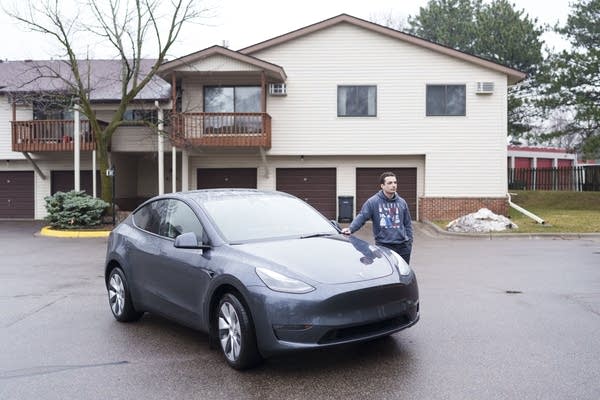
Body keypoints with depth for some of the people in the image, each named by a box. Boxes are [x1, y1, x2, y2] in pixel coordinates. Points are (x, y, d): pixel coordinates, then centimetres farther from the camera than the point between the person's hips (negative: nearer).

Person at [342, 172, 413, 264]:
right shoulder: (373, 202, -4)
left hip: (403, 246, 4)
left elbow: (407, 224, 14)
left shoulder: (402, 202, 10)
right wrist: (350, 229, -26)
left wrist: (409, 242, 6)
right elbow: (361, 217, -9)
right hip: (383, 246, -4)